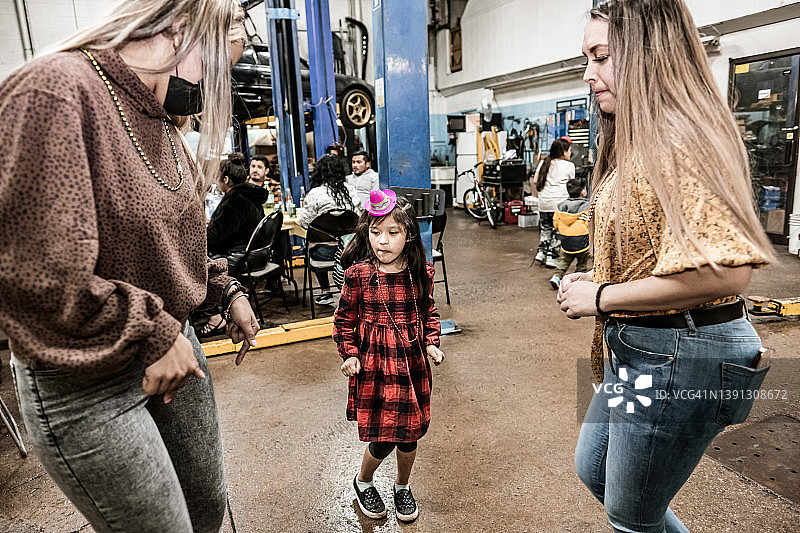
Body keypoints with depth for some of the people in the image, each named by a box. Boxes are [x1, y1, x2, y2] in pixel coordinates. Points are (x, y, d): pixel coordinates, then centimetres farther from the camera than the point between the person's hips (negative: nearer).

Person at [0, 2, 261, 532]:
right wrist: (152, 334, -19)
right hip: (84, 386, -8)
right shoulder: (55, 89, -22)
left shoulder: (159, 119, 7)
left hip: (169, 341, 8)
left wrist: (227, 290, 9)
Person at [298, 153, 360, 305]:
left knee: (312, 249, 28)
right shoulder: (351, 190, 7)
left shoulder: (315, 193, -6)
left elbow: (304, 221, 0)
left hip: (328, 250, -4)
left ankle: (326, 292, 31)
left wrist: (301, 212, 22)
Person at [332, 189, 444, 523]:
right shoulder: (358, 273, -11)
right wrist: (350, 355, -7)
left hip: (412, 363, 3)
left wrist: (431, 343, -2)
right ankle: (363, 482, 38)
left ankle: (402, 486, 45)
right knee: (381, 439, 3)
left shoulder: (421, 273, -5)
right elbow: (344, 319, 0)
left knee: (410, 433, 15)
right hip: (373, 365, -2)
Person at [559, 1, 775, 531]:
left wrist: (601, 298, -22)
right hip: (642, 346, 10)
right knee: (593, 468, 27)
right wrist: (596, 279, 4)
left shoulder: (678, 140, -21)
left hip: (679, 355, -10)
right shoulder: (638, 141, 11)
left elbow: (724, 269, -32)